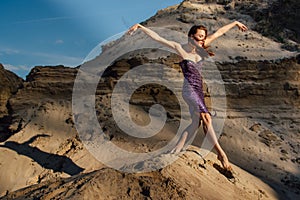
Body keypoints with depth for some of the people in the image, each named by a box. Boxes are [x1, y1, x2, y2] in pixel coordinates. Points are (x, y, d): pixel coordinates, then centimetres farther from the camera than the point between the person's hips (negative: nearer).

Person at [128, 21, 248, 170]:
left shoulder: (201, 48, 10)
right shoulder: (181, 49, -6)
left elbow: (219, 32, 19)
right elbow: (157, 37, -9)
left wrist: (235, 23, 28)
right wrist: (140, 27, -14)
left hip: (198, 90, 8)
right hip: (189, 89, -8)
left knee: (196, 123, 8)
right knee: (206, 118, -19)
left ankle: (175, 151, 16)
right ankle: (220, 153, -10)